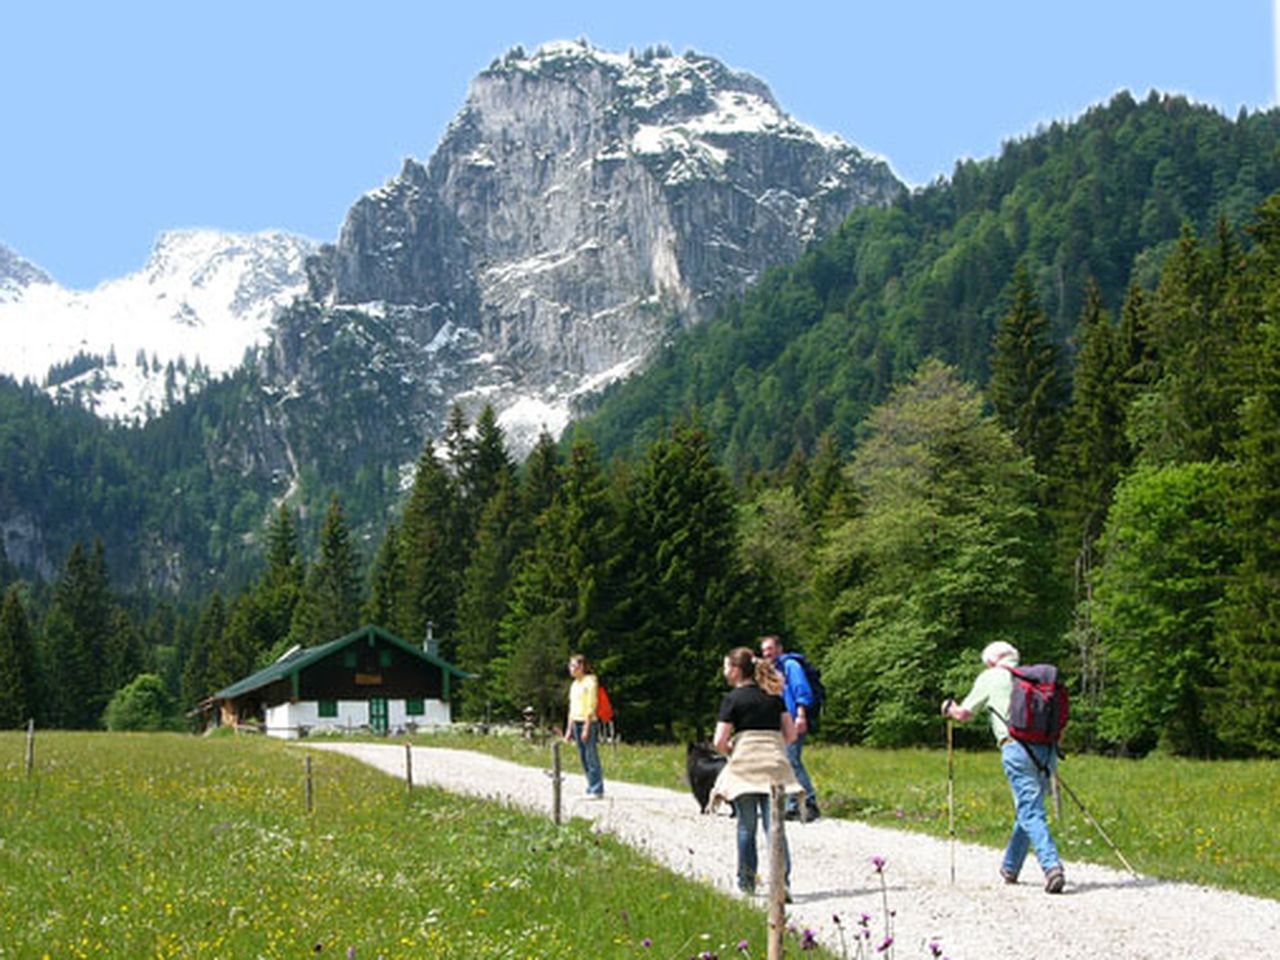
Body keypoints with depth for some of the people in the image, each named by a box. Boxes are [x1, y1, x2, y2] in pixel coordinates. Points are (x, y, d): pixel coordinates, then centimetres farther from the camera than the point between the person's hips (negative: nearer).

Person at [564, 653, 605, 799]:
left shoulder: (590, 682, -8)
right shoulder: (574, 684, 16)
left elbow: (591, 707, -13)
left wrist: (586, 728, -18)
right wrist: (569, 729, 17)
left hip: (588, 722, -8)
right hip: (576, 722, 8)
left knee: (591, 757, -7)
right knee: (583, 758, 8)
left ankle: (597, 791, -5)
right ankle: (591, 789, 12)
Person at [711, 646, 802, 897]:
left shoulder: (732, 699, -3)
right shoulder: (774, 696, 11)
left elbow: (719, 742, -7)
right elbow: (790, 733, 10)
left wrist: (730, 750, 13)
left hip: (744, 764, -3)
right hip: (774, 763, 3)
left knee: (746, 827, 8)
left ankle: (746, 882, 14)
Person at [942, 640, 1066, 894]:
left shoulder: (990, 678, 9)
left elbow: (965, 714, 16)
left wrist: (949, 709, 37)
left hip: (1017, 747, -5)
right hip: (1047, 748, 5)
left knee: (1031, 813, -10)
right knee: (1027, 809, 18)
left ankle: (1052, 866, -28)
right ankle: (1010, 868, 31)